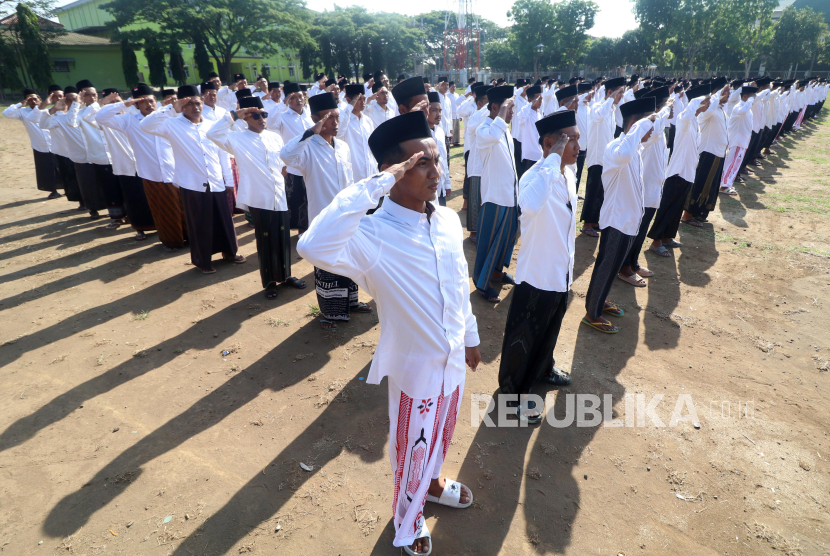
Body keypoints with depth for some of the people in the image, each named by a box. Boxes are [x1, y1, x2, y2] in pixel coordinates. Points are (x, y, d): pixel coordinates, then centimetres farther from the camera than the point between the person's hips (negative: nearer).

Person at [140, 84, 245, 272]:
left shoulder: (212, 125, 8)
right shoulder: (173, 125, -3)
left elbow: (222, 153, 11)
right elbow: (145, 125, -18)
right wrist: (172, 109, -22)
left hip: (217, 183, 3)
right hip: (192, 185, -3)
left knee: (224, 220, 13)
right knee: (199, 225, 8)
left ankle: (230, 251, 35)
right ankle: (202, 261, 25)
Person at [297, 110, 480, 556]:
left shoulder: (449, 220, -6)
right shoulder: (371, 235, -27)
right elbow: (313, 247, -48)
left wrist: (470, 335, 17)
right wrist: (375, 184, -43)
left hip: (453, 361, 6)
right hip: (415, 368, -6)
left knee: (440, 435, 30)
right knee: (412, 448, 19)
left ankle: (432, 481, 62)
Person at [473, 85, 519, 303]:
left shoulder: (504, 129, 11)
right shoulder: (484, 129, -17)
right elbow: (492, 136, -44)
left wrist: (517, 188, 19)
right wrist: (503, 110, -31)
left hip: (511, 194, 9)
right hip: (495, 196, -9)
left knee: (508, 235, 20)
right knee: (489, 240, 3)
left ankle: (497, 270, 39)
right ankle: (482, 281, 18)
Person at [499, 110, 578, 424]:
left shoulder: (569, 174, 2)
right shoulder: (535, 176, -26)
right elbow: (531, 205, -52)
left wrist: (569, 268, 19)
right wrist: (554, 157, -41)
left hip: (561, 274, 8)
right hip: (536, 277, -8)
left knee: (550, 330, 28)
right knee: (523, 336, 12)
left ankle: (542, 368, 54)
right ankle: (513, 389, 33)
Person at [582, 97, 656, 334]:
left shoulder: (635, 148, 8)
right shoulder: (615, 148, -24)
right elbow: (623, 155, -50)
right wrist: (644, 123, -39)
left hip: (629, 220, 9)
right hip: (616, 221, -9)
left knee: (612, 266, 22)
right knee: (606, 268, 4)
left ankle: (599, 300, 40)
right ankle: (592, 314, 19)